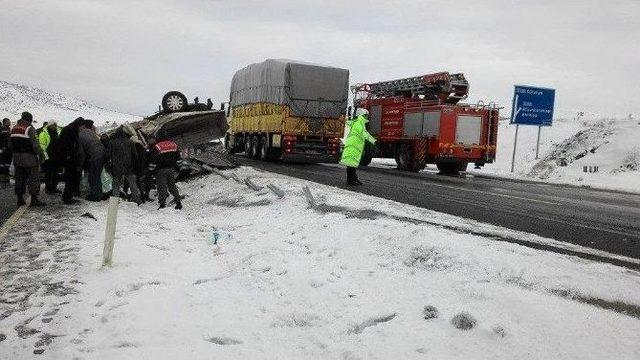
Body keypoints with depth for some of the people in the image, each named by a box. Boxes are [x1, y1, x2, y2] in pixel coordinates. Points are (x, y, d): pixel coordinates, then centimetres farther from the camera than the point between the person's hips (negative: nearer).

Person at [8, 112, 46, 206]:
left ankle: (20, 199, 15)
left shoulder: (14, 128, 11)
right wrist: (41, 154, -8)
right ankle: (34, 199, -3)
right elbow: (35, 144, -17)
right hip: (29, 158, -7)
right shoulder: (30, 128, -12)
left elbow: (10, 144, 14)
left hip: (17, 158, 7)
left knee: (19, 179, 12)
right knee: (34, 179, -2)